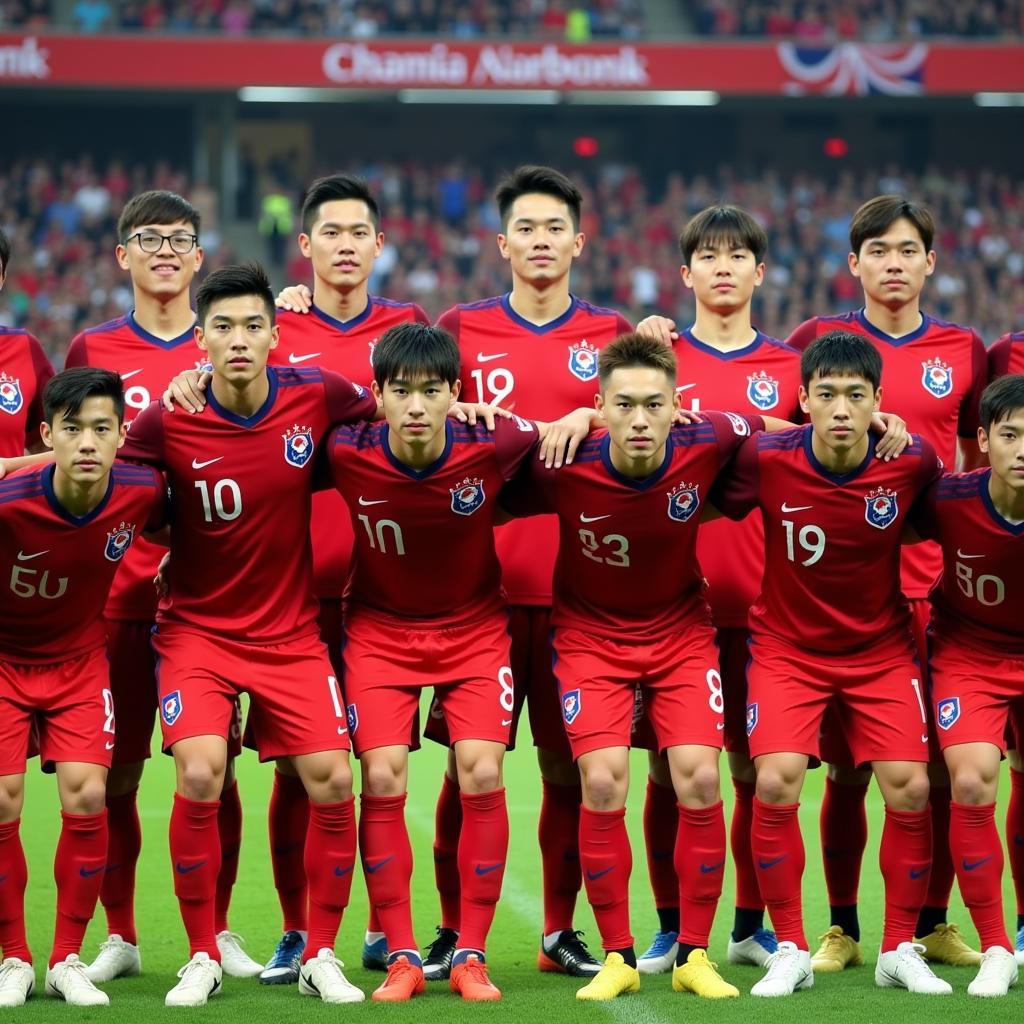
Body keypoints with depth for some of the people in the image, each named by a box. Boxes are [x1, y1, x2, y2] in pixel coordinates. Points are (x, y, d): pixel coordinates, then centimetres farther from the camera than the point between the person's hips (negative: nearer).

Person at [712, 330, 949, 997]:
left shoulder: (912, 461, -16)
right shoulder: (766, 461, -20)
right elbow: (708, 505, -1)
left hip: (882, 647, 1)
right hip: (788, 646, -1)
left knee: (909, 787, -9)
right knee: (776, 783, -17)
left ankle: (900, 950, 9)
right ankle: (791, 952, -2)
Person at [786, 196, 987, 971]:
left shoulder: (963, 350, 9)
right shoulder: (818, 340, 4)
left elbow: (980, 458, 17)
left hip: (934, 581, 1)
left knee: (943, 762, 1)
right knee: (848, 766, 0)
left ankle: (933, 922, 14)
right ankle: (841, 927, 12)